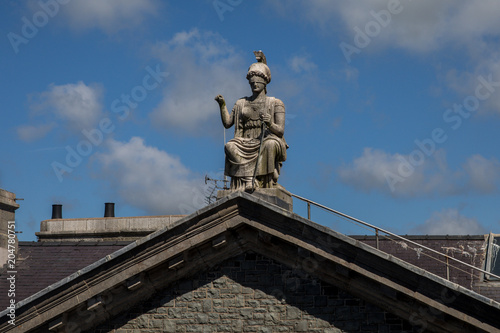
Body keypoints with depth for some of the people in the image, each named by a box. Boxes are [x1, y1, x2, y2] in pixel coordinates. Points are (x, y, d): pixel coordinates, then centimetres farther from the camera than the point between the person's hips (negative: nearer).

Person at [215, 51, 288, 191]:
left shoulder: (275, 104, 9)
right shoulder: (241, 103, 20)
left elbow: (280, 131, 1)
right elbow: (227, 123, 16)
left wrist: (270, 124, -20)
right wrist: (222, 105, 3)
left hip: (268, 140, -3)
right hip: (247, 146, 3)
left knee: (269, 144, -39)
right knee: (230, 146, -29)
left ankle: (266, 183, -33)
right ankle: (249, 179, -36)